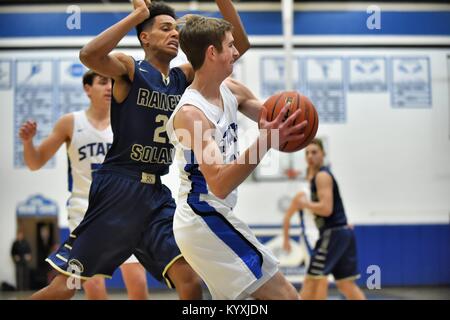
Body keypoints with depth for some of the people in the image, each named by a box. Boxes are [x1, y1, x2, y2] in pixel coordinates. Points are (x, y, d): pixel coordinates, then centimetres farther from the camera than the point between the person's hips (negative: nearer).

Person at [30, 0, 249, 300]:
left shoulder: (184, 77, 11)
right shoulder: (129, 69, -5)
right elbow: (89, 55, -27)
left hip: (158, 194, 6)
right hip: (118, 189, -5)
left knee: (191, 281, -5)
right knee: (62, 288, -2)